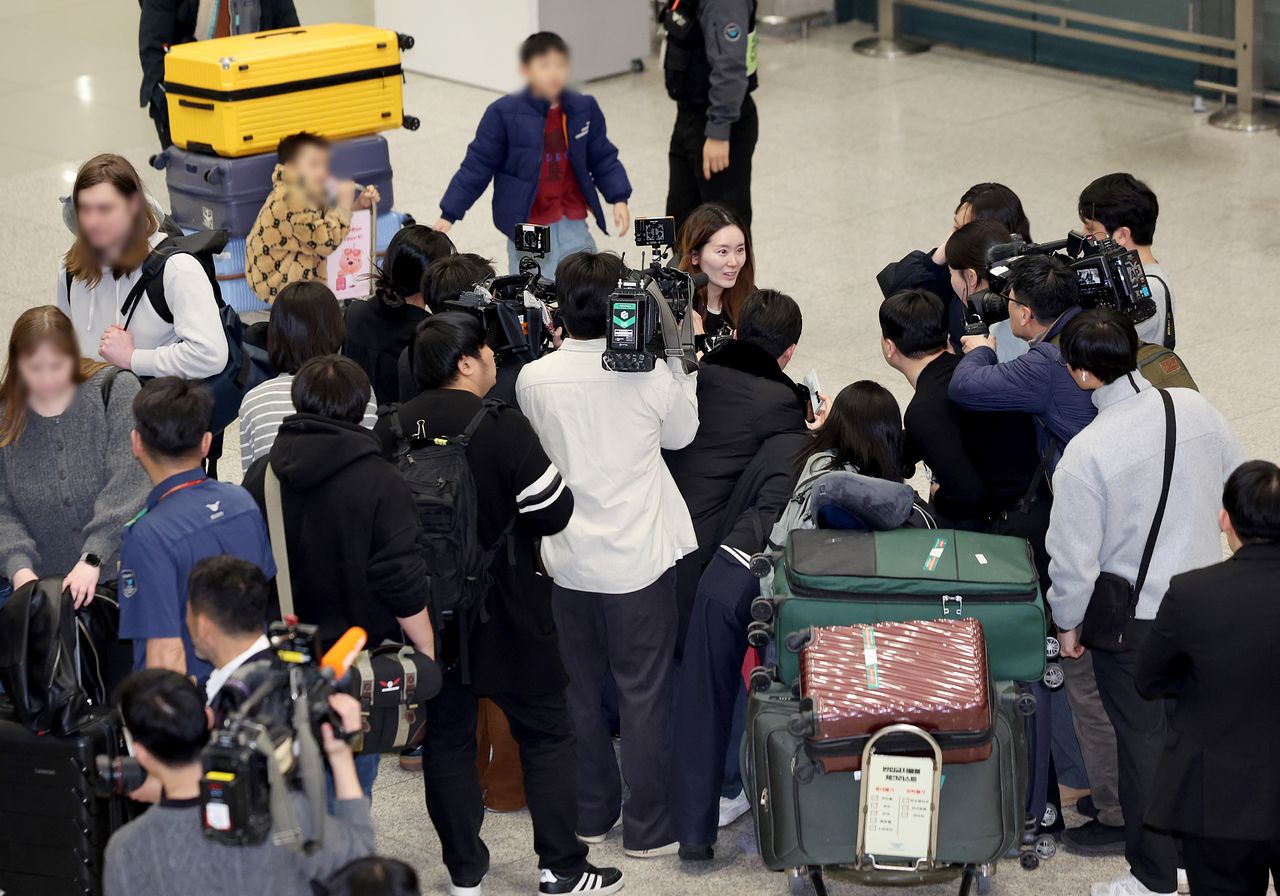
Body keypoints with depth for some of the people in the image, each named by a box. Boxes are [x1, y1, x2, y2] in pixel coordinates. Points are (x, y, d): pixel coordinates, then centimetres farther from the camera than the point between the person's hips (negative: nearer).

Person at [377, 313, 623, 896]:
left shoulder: (392, 429, -4)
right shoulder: (502, 428, -18)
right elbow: (554, 513, -14)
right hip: (504, 613, -4)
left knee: (447, 735, 14)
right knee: (546, 732, 8)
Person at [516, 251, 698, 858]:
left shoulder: (534, 380, -10)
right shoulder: (650, 375, -15)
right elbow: (681, 434, 5)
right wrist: (681, 361, 12)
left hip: (569, 560, 3)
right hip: (638, 558, -3)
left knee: (580, 690, 17)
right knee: (644, 694, 7)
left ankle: (591, 813, 29)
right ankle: (647, 828, 14)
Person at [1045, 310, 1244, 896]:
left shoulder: (1084, 455, -25)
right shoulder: (1195, 409, -10)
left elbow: (1073, 559, -18)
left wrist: (1068, 623, 0)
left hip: (1134, 621, -5)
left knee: (1144, 742, 9)